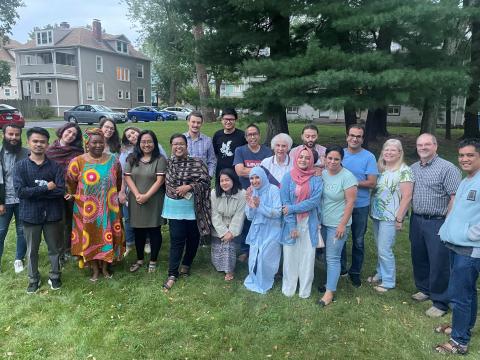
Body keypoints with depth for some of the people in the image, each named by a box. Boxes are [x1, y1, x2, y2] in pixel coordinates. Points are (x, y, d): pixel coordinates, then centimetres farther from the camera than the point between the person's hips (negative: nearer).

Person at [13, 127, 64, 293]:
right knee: (32, 250, 15)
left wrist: (34, 191, -17)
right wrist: (46, 188, -19)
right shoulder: (20, 166, -5)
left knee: (54, 248, 13)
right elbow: (20, 191, -16)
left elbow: (61, 190, -14)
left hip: (52, 214, 0)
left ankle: (54, 276, 33)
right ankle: (33, 279, 34)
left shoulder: (55, 166, -4)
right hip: (31, 215, 0)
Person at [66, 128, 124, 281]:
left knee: (107, 236, 11)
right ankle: (94, 269, 28)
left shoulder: (113, 160, -1)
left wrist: (116, 196, 16)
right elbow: (70, 182, 4)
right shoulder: (78, 162, -9)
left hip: (108, 208, 2)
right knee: (90, 237, 10)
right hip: (87, 210, -2)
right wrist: (73, 196, 12)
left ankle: (105, 267, 31)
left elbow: (118, 181, 13)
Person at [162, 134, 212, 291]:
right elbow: (163, 182, 13)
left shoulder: (197, 162, -6)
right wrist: (171, 191, -1)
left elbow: (205, 181, -11)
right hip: (175, 207, 1)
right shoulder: (168, 163, 3)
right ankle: (172, 274, 7)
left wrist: (189, 187, -21)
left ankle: (186, 264, 34)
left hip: (193, 206, 0)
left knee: (193, 238, 12)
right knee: (176, 240, -1)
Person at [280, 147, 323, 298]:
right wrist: (292, 226, -11)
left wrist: (292, 208, -16)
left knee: (308, 257, 7)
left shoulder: (316, 179, -1)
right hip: (291, 223, 0)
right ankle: (288, 288, 25)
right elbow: (285, 203, -7)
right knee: (290, 256, 7)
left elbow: (314, 201, -12)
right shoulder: (288, 177, -3)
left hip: (309, 223, 1)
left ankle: (305, 290, 23)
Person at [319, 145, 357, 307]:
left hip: (337, 225, -5)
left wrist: (343, 224, -16)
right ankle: (331, 281, 32)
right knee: (328, 255, 15)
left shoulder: (347, 177, -15)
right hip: (323, 222, 6)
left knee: (333, 257, -1)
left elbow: (350, 202, -15)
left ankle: (329, 292, 8)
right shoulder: (322, 173, 3)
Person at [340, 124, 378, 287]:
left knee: (358, 241, 11)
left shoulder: (369, 157, -8)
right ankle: (341, 268, 32)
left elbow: (372, 183, -14)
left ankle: (355, 271, 28)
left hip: (360, 205, -2)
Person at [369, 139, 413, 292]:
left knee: (384, 250, -3)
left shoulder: (404, 171, -12)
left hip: (390, 217, -7)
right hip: (377, 215, 7)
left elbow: (406, 197, -15)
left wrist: (399, 219, -15)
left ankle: (388, 281, 13)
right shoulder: (381, 169, 9)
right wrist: (372, 211, 10)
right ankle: (380, 274, 33)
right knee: (379, 248, 16)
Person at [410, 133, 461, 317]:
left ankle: (440, 302, 14)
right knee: (419, 258, 17)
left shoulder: (447, 168, -11)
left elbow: (455, 197, -14)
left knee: (439, 264, 1)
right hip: (416, 221, 6)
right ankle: (424, 289, 37)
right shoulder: (413, 168, 10)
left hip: (437, 223, -6)